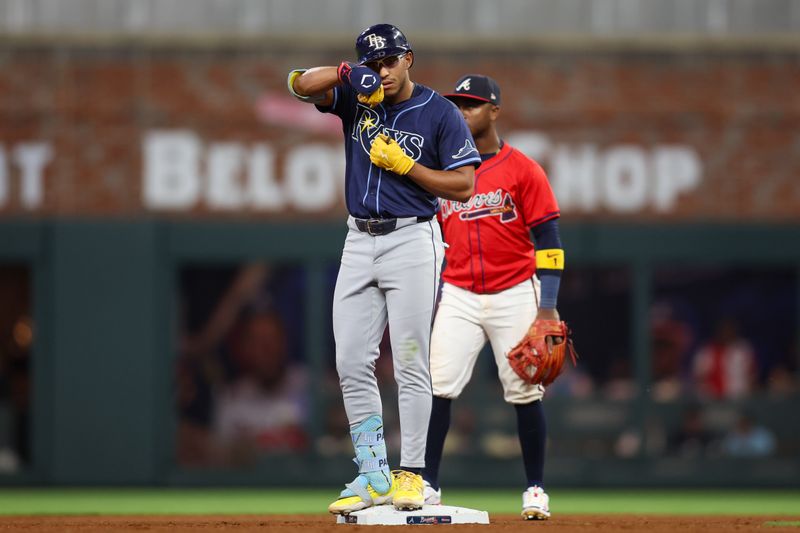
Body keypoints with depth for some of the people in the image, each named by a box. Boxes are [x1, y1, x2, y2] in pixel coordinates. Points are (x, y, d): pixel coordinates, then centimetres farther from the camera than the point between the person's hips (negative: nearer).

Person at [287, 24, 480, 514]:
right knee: (351, 363, 1)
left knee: (410, 363, -6)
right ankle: (373, 477, 6)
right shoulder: (356, 99, 9)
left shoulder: (440, 114, -3)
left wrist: (404, 163, -13)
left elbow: (464, 186, -6)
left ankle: (411, 474, -2)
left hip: (412, 240, -5)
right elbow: (301, 84, -4)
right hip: (359, 242, 5)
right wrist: (348, 73, -20)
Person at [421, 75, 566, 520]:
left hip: (514, 296, -3)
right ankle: (428, 486, -4)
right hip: (458, 298, 3)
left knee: (525, 394, 2)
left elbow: (549, 240, -5)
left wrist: (548, 305, -12)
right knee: (438, 388, -9)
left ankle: (536, 490, 12)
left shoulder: (522, 169, -4)